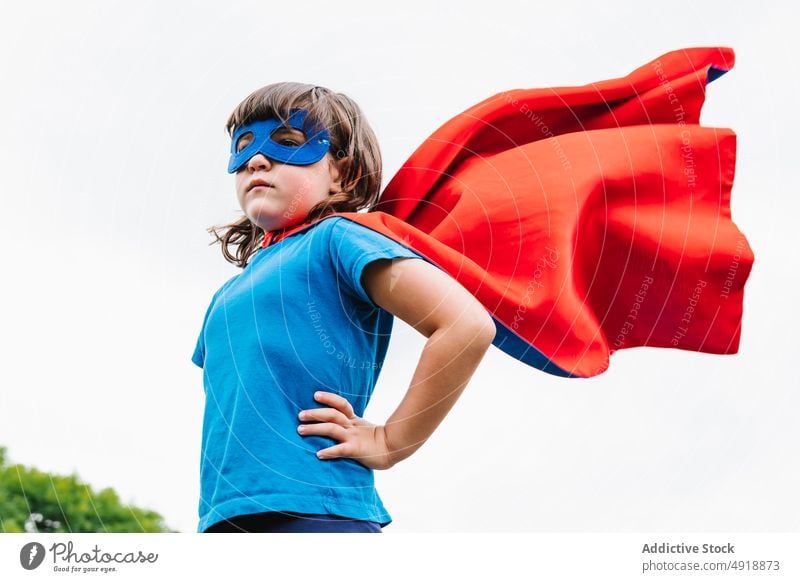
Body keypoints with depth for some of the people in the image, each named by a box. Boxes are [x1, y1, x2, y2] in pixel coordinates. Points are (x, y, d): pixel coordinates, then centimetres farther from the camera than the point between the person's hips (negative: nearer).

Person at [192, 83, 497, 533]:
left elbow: (469, 325, -13)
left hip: (315, 513, -8)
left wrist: (390, 442, -8)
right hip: (224, 520, 8)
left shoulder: (338, 238, 0)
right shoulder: (231, 293, 23)